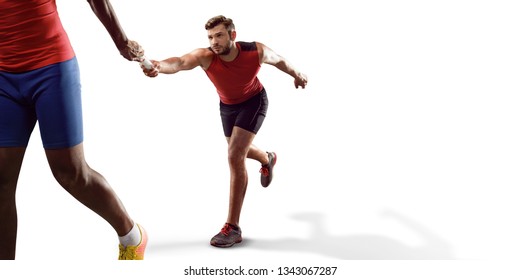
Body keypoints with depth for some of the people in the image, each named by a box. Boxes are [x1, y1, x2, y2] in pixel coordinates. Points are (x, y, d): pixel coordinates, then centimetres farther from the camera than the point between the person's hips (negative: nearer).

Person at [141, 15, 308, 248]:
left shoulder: (256, 51, -30)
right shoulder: (205, 56, -32)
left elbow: (278, 60, -7)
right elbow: (180, 62, -54)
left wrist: (296, 74, 11)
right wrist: (160, 66, -77)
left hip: (254, 102, -4)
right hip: (227, 105, 4)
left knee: (235, 156, -20)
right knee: (239, 151, 26)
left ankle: (233, 227, -15)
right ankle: (268, 159, 65)